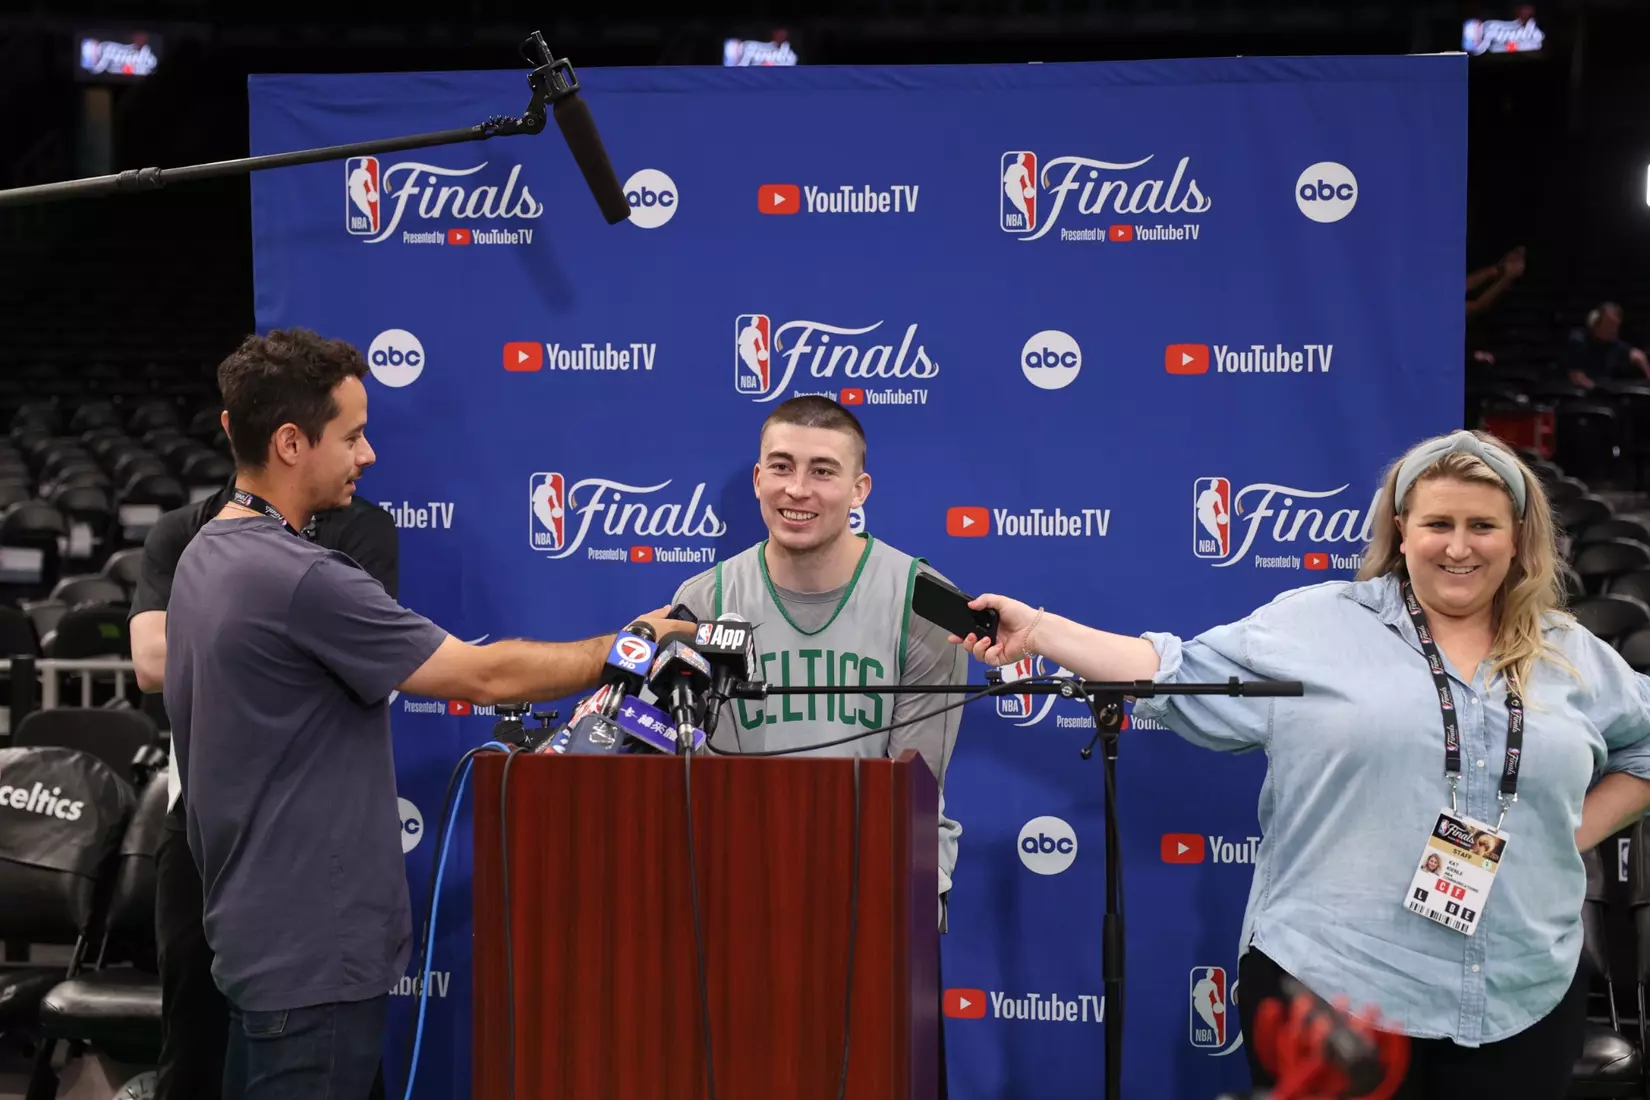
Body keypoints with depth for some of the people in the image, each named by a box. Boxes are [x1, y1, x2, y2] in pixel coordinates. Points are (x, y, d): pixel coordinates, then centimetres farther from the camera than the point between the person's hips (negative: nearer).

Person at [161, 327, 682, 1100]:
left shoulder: (208, 557, 8)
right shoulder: (299, 578, -23)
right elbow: (486, 675, -20)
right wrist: (624, 648, -6)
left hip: (264, 931, 10)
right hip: (312, 947, -10)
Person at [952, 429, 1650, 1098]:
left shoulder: (1576, 657, 11)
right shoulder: (1312, 624, 0)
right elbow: (1180, 675, -1)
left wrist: (1576, 831, 7)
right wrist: (1037, 629, -5)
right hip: (1326, 983, -3)